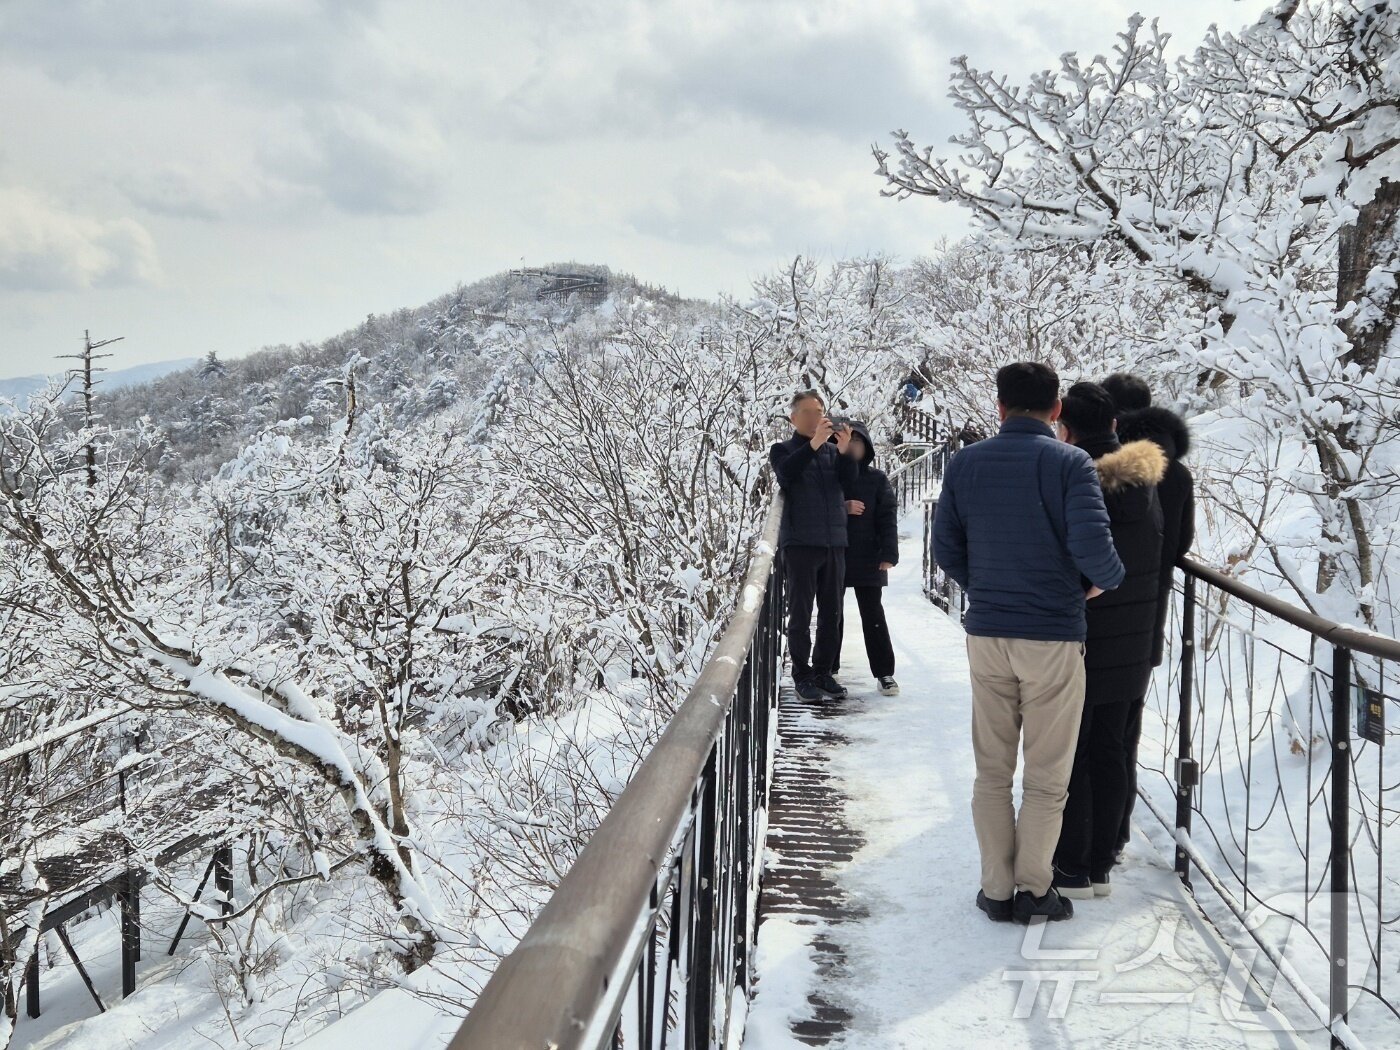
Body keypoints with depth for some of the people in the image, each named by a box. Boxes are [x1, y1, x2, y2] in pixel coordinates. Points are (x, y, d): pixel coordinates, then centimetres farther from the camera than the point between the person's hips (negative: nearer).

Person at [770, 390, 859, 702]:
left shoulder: (833, 451, 13)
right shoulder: (783, 450, 4)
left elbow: (849, 485, -1)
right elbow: (786, 474, -18)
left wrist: (844, 451, -17)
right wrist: (814, 443, -28)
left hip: (834, 543, 4)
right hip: (800, 543, -4)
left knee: (831, 614, 8)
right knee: (801, 613, -1)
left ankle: (823, 672, 17)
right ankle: (802, 675, 4)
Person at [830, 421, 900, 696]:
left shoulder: (877, 479, 2)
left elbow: (888, 518, -3)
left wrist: (889, 555, -14)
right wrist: (842, 508, -16)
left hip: (868, 558, -1)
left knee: (873, 614, 0)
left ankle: (884, 672, 5)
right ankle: (828, 669, 20)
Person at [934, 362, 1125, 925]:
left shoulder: (966, 463, 1)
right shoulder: (1069, 462, -10)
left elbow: (945, 548, 4)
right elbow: (1092, 546, -19)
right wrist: (1106, 580, 2)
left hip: (986, 635, 3)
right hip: (1053, 636, -3)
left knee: (992, 771, 14)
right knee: (1046, 775, 9)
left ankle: (997, 889, 18)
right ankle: (1034, 890, 14)